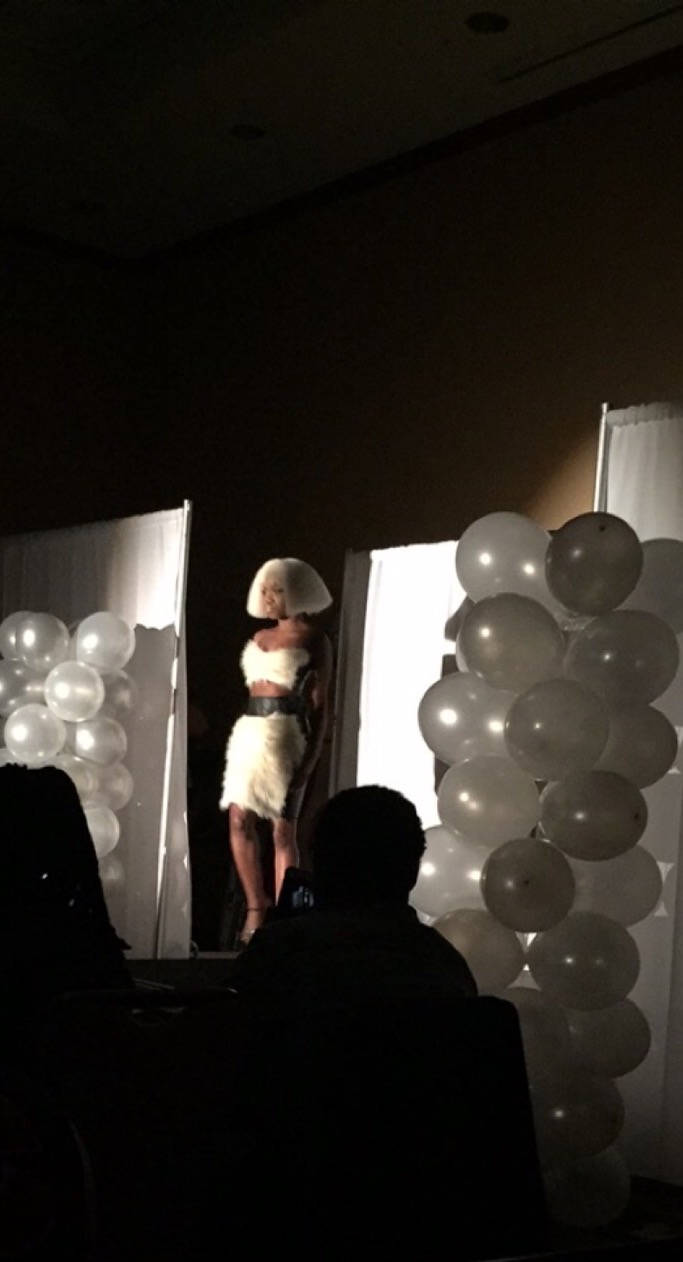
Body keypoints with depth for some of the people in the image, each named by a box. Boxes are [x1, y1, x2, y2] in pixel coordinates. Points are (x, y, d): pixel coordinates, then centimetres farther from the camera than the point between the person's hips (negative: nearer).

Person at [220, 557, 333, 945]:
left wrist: (311, 757, -14)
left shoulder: (314, 639, -2)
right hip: (250, 732, 7)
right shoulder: (261, 638, 17)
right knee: (240, 821, 2)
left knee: (284, 830, -4)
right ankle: (256, 909, 11)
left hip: (287, 734, -7)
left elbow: (321, 705, -7)